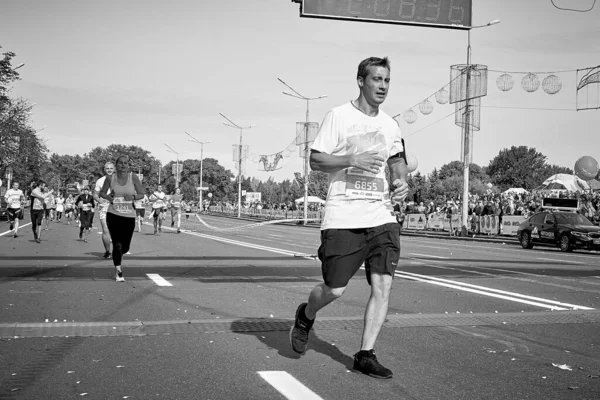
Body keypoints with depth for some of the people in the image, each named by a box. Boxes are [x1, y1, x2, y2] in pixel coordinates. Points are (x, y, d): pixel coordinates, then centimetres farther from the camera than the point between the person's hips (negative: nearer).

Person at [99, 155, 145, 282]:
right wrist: (107, 197, -12)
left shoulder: (133, 177, -3)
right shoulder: (110, 178, -3)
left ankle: (117, 256, 44)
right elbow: (101, 193, 10)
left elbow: (142, 194, 2)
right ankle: (118, 272, 8)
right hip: (113, 214, -1)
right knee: (117, 244, -9)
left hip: (129, 216, 1)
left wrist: (133, 197, -18)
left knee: (125, 247, 8)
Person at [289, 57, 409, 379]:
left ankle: (365, 356, 7)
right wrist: (352, 160, -18)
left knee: (383, 285, -6)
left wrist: (402, 181, 7)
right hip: (343, 217, -5)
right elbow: (315, 160, -4)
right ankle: (305, 316, 32)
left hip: (381, 216, 5)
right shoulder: (338, 116, -3)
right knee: (334, 289, -2)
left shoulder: (389, 124, 14)